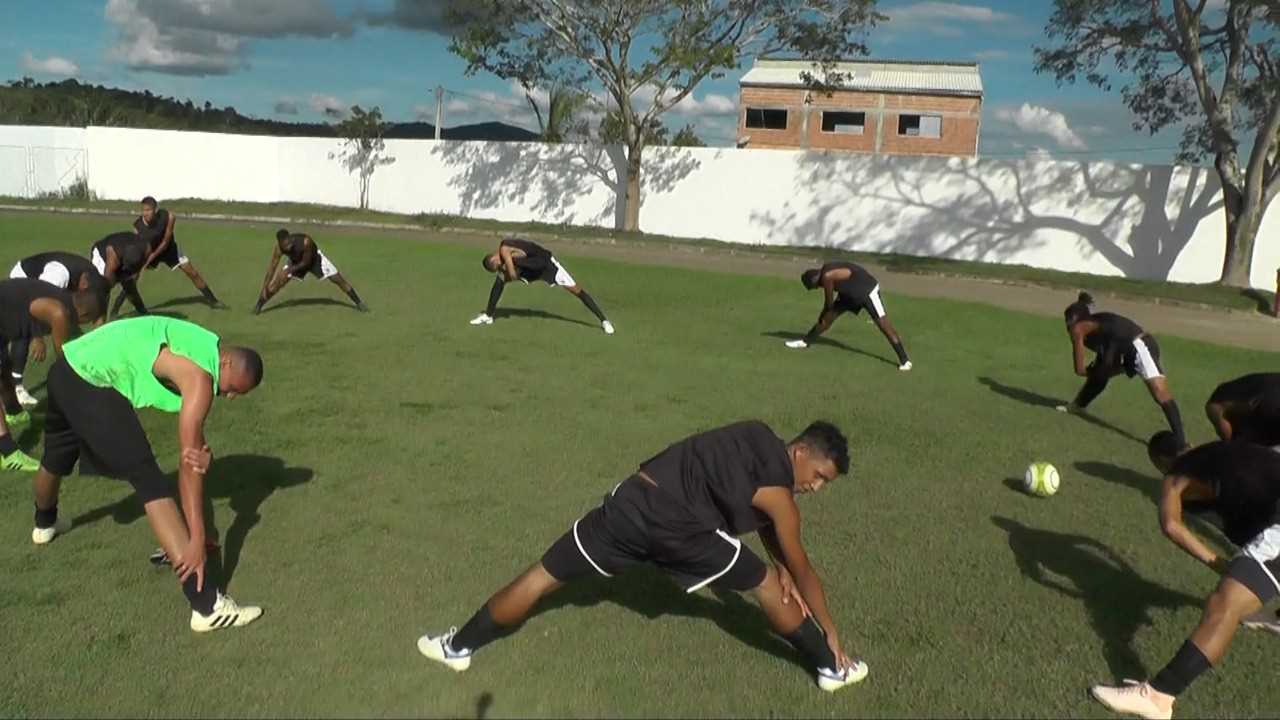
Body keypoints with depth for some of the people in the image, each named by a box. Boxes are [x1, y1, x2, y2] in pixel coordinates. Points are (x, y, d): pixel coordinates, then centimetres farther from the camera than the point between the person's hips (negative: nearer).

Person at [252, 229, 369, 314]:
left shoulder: (305, 241, -43)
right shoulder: (278, 248, -33)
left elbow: (306, 263, -28)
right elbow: (271, 268, -28)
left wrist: (290, 270, -30)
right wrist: (264, 288, -32)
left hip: (314, 258, -2)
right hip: (296, 261, 2)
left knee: (339, 280, -3)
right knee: (278, 281, -16)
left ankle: (359, 302, 12)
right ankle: (259, 305, 0)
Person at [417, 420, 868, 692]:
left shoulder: (757, 439, 21)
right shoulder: (778, 494, 3)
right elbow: (802, 570, 13)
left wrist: (780, 565, 31)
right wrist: (830, 631, 25)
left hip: (632, 502, 5)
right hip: (679, 526, -5)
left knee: (542, 577, 15)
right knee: (769, 586, 16)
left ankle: (457, 647, 27)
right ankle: (831, 667, 26)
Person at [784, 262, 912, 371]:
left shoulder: (827, 276, -28)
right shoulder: (826, 272, -1)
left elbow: (829, 302, -17)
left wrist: (821, 316, 0)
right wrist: (822, 316, 12)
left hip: (868, 290, -9)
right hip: (851, 291, 9)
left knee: (883, 324, -12)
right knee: (829, 315, 8)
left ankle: (904, 359, -11)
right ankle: (805, 341, 20)